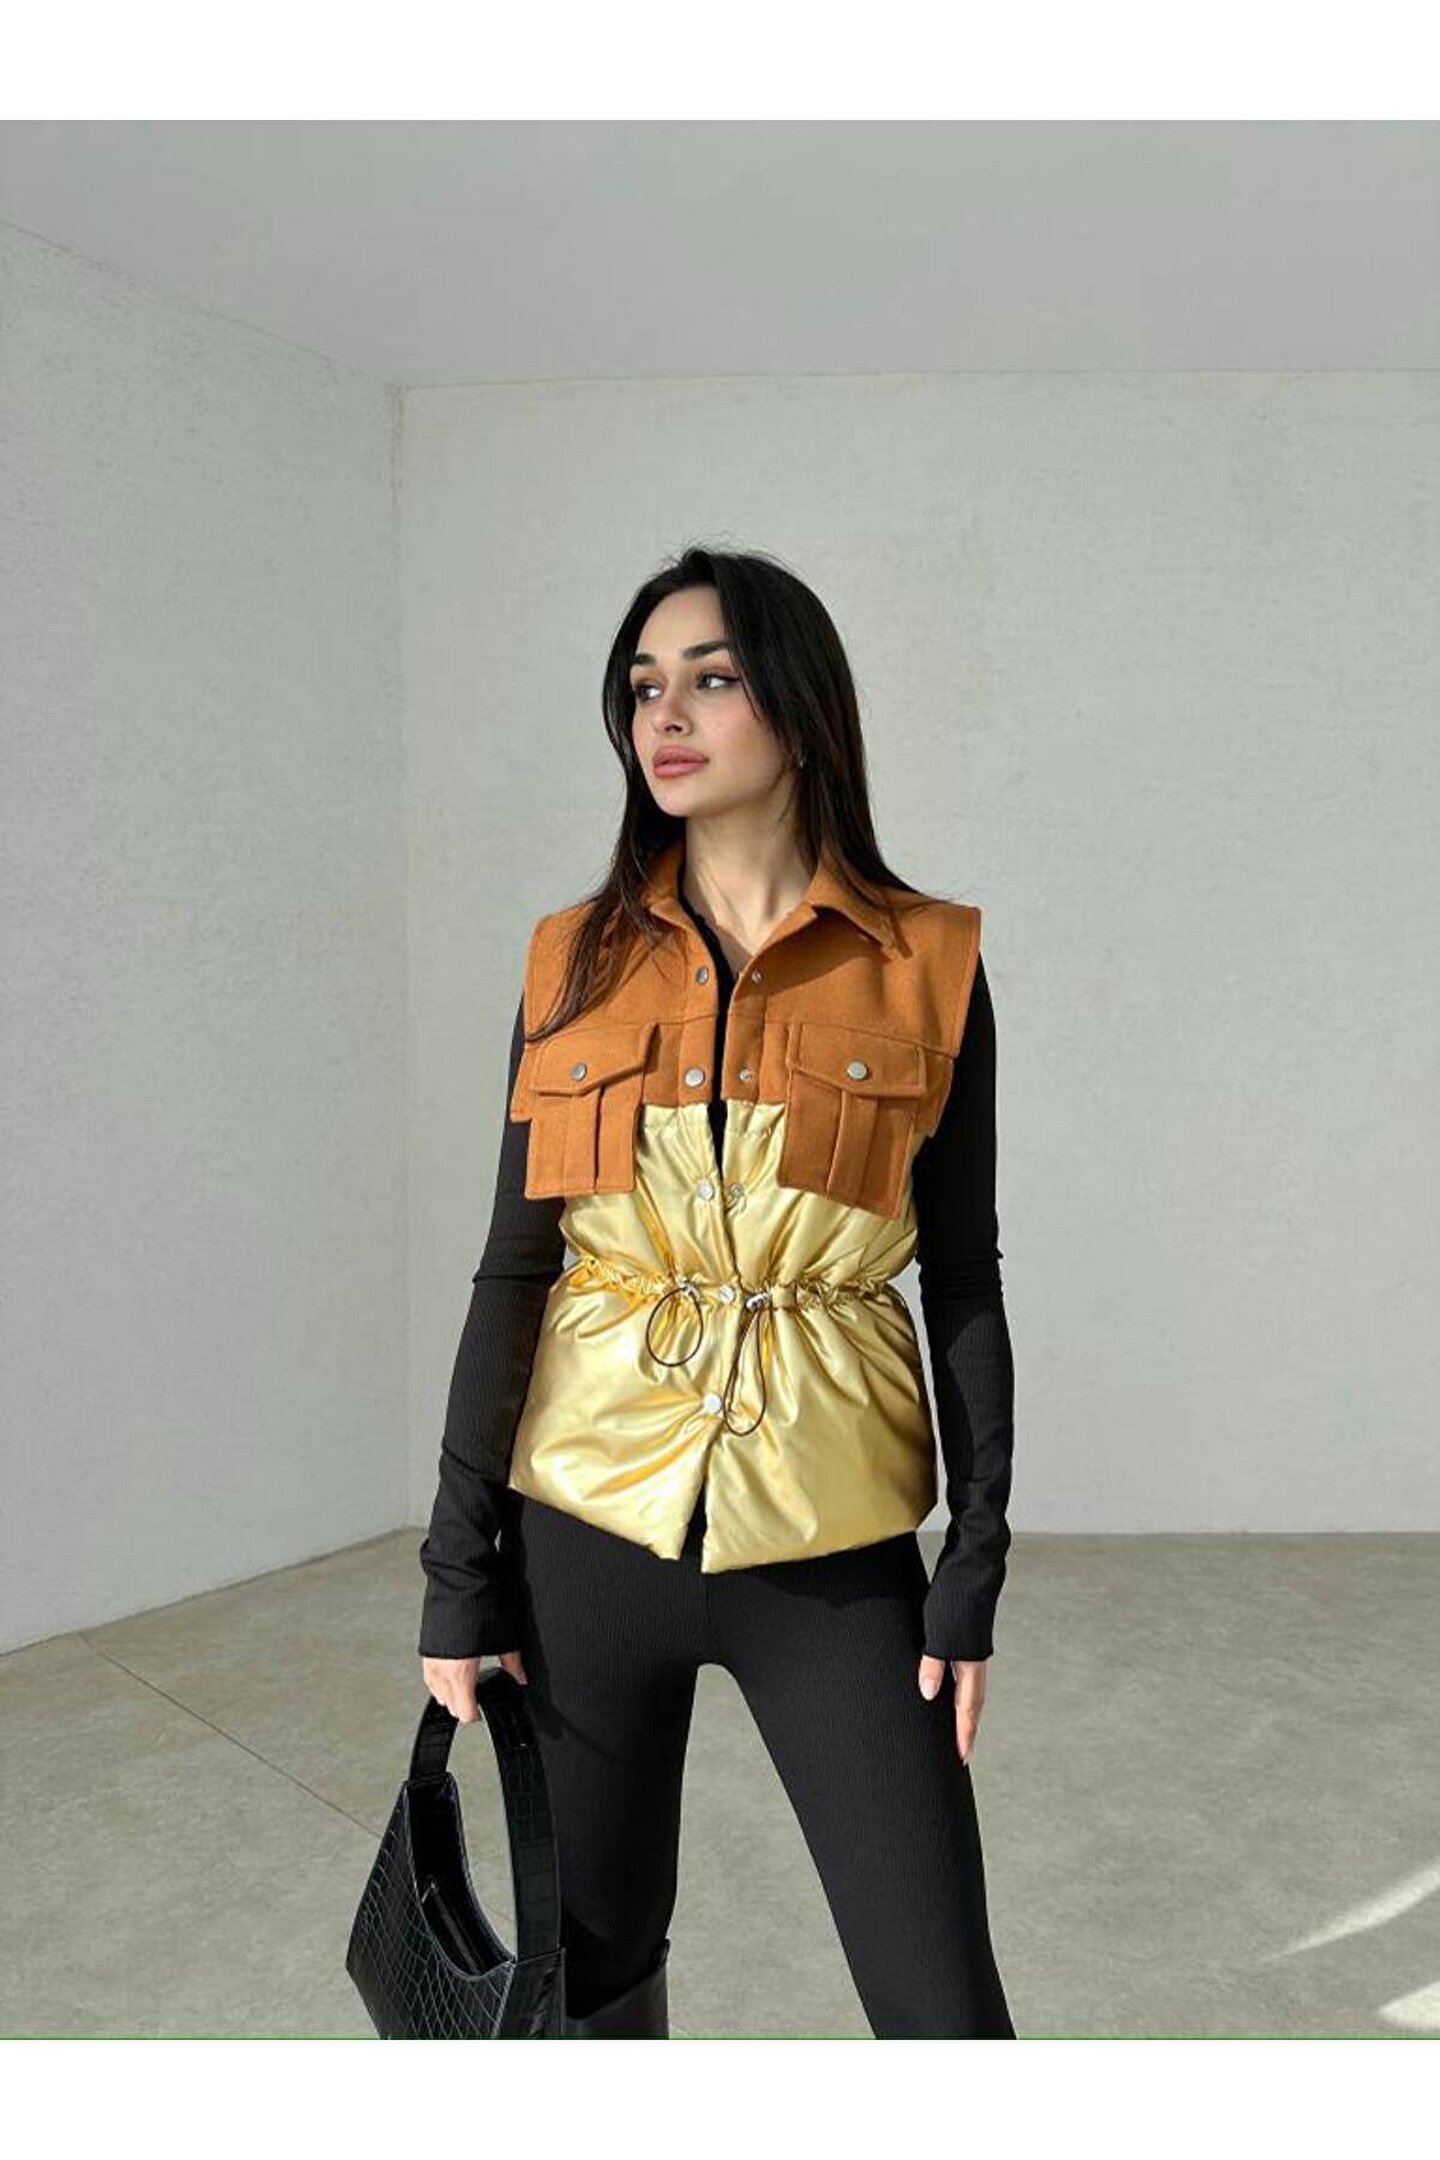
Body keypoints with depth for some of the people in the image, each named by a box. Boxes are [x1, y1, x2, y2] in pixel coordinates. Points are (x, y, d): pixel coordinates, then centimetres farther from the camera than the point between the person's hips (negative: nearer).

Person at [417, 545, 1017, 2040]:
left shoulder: (928, 964, -3)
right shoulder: (575, 960, 1)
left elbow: (963, 1276, 0)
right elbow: (514, 1266, 2)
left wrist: (976, 1565, -2)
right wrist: (461, 1564, 1)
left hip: (831, 1550, -1)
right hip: (592, 1527, 2)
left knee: (942, 2008, 3)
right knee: (594, 1955, 17)